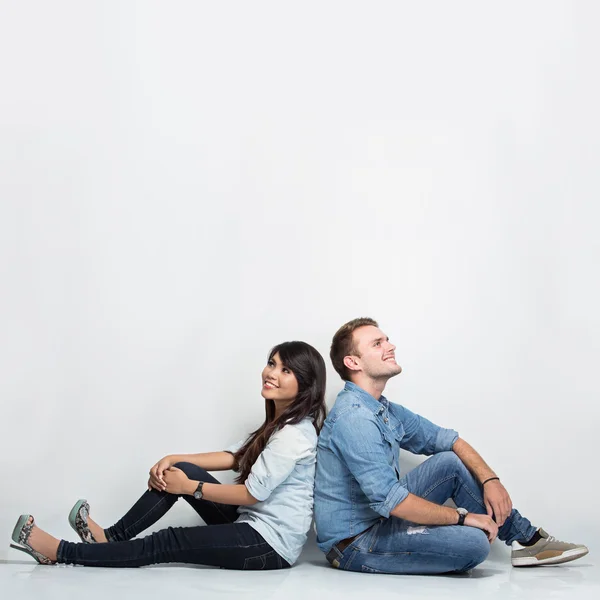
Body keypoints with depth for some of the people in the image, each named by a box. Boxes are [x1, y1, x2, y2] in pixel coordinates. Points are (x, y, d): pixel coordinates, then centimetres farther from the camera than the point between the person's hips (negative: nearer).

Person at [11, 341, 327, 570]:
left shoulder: (294, 434, -21)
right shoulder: (279, 421, 13)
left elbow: (252, 493, -21)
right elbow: (234, 456, 11)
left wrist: (188, 487, -12)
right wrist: (173, 459, -2)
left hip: (271, 545, -9)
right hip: (252, 521, 10)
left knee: (166, 544, -11)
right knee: (181, 470, 1)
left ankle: (61, 552, -3)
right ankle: (111, 537, 4)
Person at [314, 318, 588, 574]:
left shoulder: (385, 410, 8)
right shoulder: (353, 418, -23)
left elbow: (448, 440, 15)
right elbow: (388, 499, -29)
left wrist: (490, 479, -1)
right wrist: (461, 516, -18)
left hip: (381, 518, 10)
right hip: (354, 543, -10)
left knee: (451, 463, 7)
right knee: (474, 541, -24)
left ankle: (526, 538, 11)